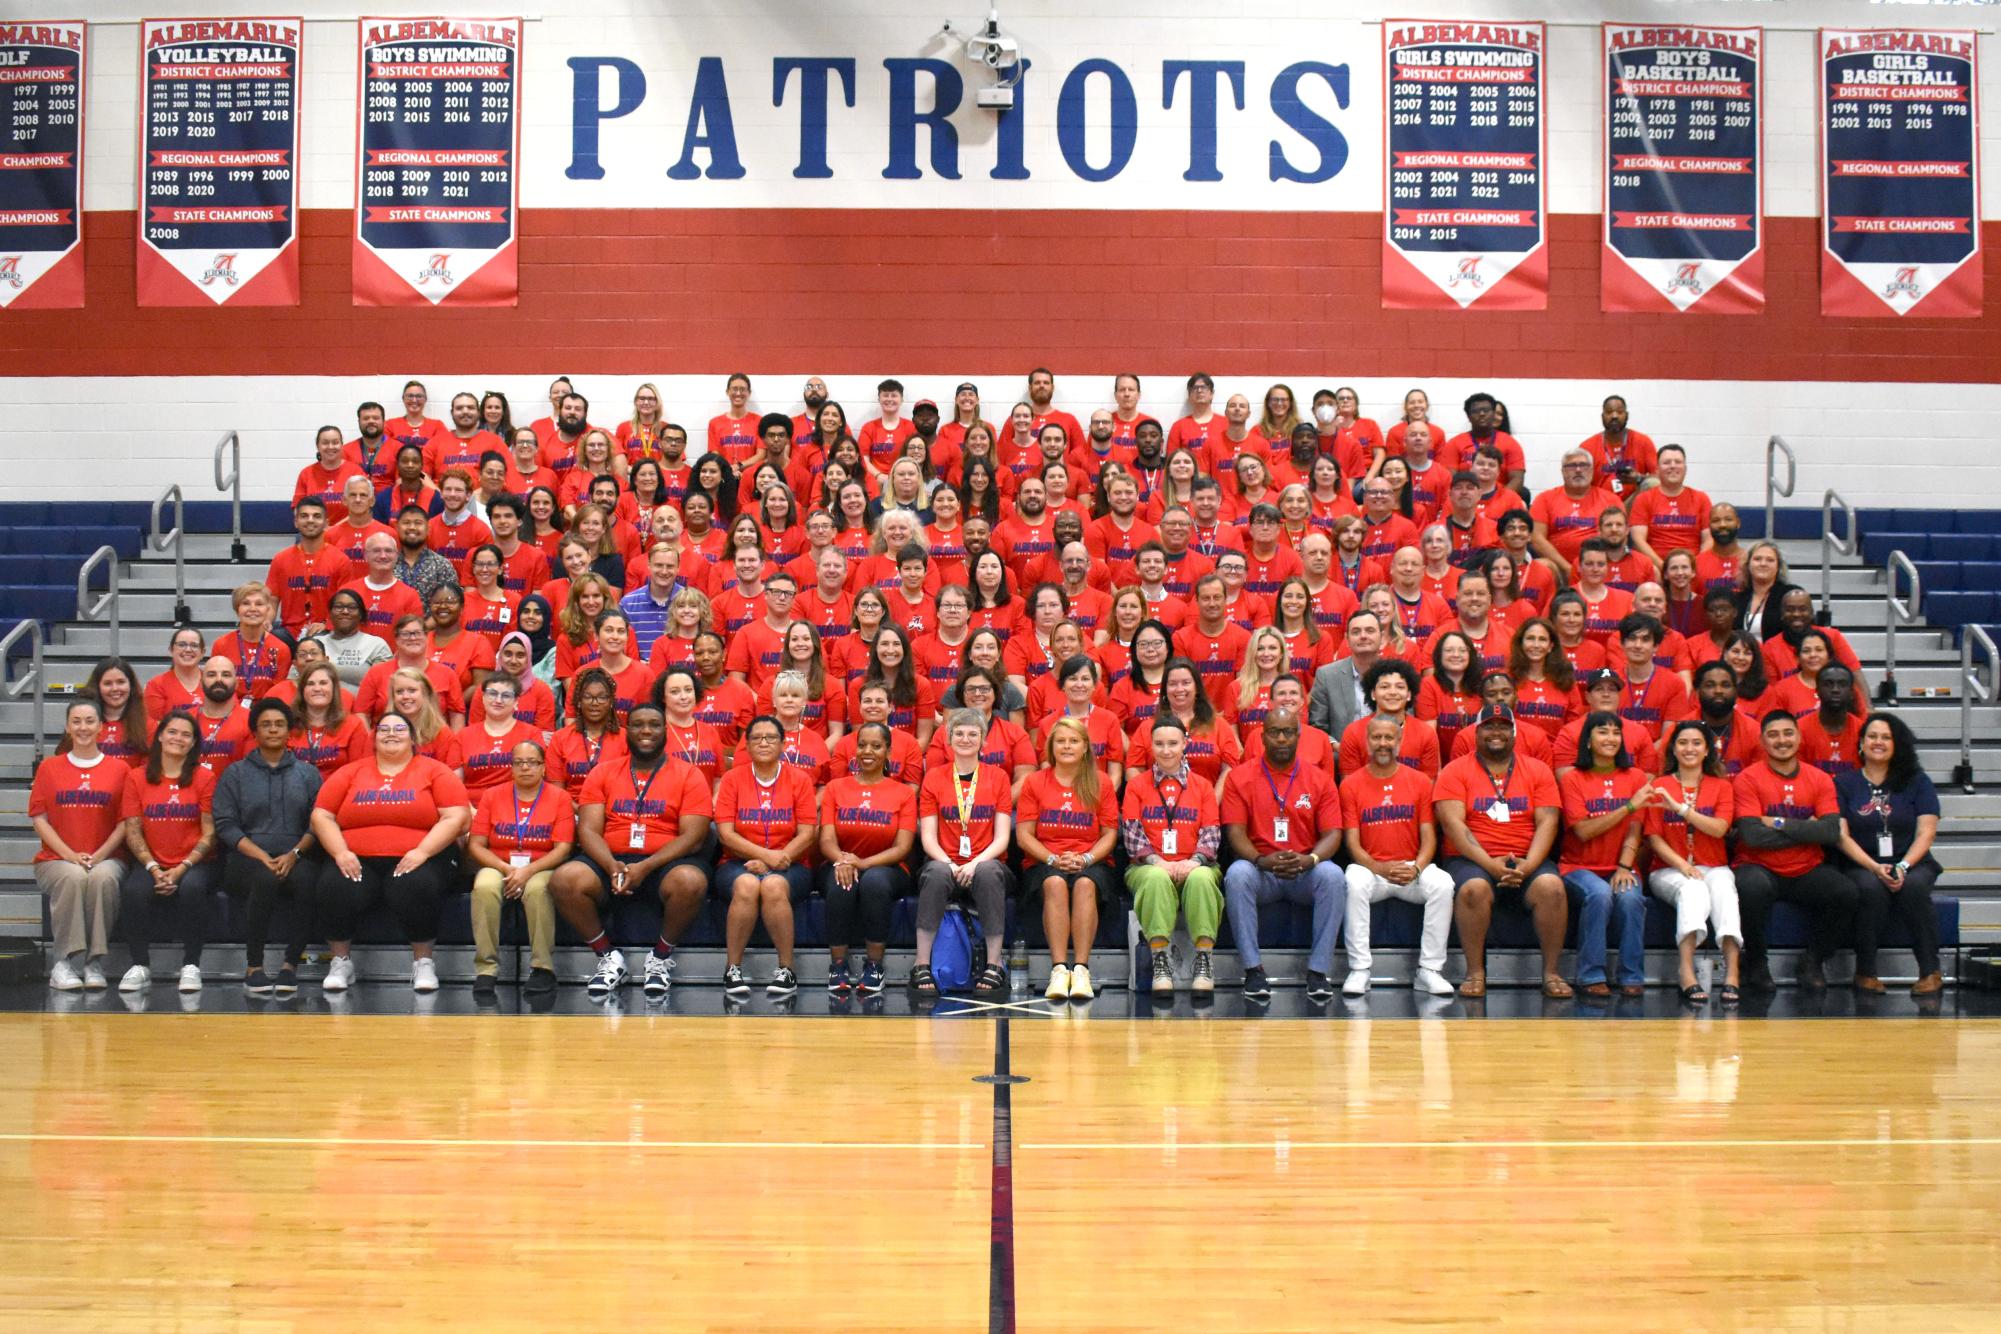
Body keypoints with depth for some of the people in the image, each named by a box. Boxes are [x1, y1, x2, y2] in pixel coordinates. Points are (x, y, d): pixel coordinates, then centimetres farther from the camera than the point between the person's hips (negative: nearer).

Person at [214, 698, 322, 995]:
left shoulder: (308, 773, 18)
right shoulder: (235, 774, 15)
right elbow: (225, 825, 3)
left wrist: (294, 853, -13)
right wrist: (261, 856, -13)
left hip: (295, 858, 1)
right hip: (246, 858, -1)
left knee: (305, 879, -35)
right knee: (265, 879, -36)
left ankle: (291, 965, -25)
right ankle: (253, 967, -24)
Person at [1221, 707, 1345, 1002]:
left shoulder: (1320, 781, 8)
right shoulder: (1240, 779, 5)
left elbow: (1332, 833, 0)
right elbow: (1235, 832, -3)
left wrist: (1309, 860, -23)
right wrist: (1261, 861, -23)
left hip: (1306, 871, 1)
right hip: (1260, 871, 0)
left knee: (1332, 875, -32)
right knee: (1237, 874, -34)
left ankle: (1319, 970, -25)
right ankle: (1253, 969, -27)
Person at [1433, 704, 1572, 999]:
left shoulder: (1537, 770, 12)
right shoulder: (1455, 772, 5)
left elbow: (1547, 823, 3)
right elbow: (1453, 823, -7)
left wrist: (1528, 865, -14)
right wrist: (1490, 864, -18)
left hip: (1527, 861, 2)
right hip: (1472, 860, -2)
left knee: (1551, 886, -29)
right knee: (1474, 888, -35)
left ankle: (1551, 973, -18)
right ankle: (1475, 973, -21)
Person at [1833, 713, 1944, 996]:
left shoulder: (1917, 782, 9)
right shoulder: (1844, 783, 8)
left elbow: (1926, 833, 0)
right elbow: (1841, 836, -1)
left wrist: (1903, 867, -17)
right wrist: (1874, 867, -16)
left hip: (1911, 863, 1)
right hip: (1861, 866, -1)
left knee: (1913, 886, -34)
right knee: (1872, 888, -35)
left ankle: (1930, 972, -24)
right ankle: (1865, 972, -22)